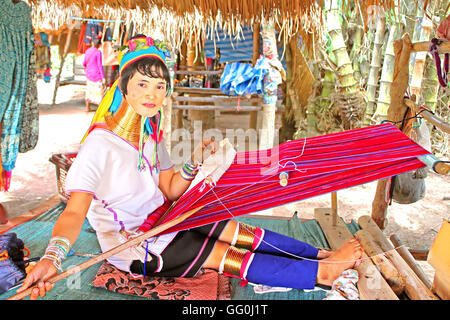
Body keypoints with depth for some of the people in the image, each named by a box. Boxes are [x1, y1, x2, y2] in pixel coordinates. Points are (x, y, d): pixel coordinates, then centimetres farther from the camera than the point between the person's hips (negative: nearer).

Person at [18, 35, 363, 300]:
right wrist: (51, 258, -48)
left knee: (242, 232, -1)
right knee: (228, 256, -11)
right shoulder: (100, 143, -24)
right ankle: (321, 273, -5)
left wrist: (195, 161, -15)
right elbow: (74, 212, -30)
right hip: (132, 246, -7)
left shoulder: (151, 135, 0)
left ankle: (321, 255, 8)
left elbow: (170, 191, 1)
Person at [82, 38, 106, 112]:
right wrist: (103, 77, -15)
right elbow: (100, 65, -16)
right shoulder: (98, 52, -12)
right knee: (99, 91, 0)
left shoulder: (87, 51, 6)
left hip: (89, 74, 6)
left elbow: (84, 63, 15)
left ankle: (87, 107, 20)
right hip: (97, 75, -6)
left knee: (89, 90, 15)